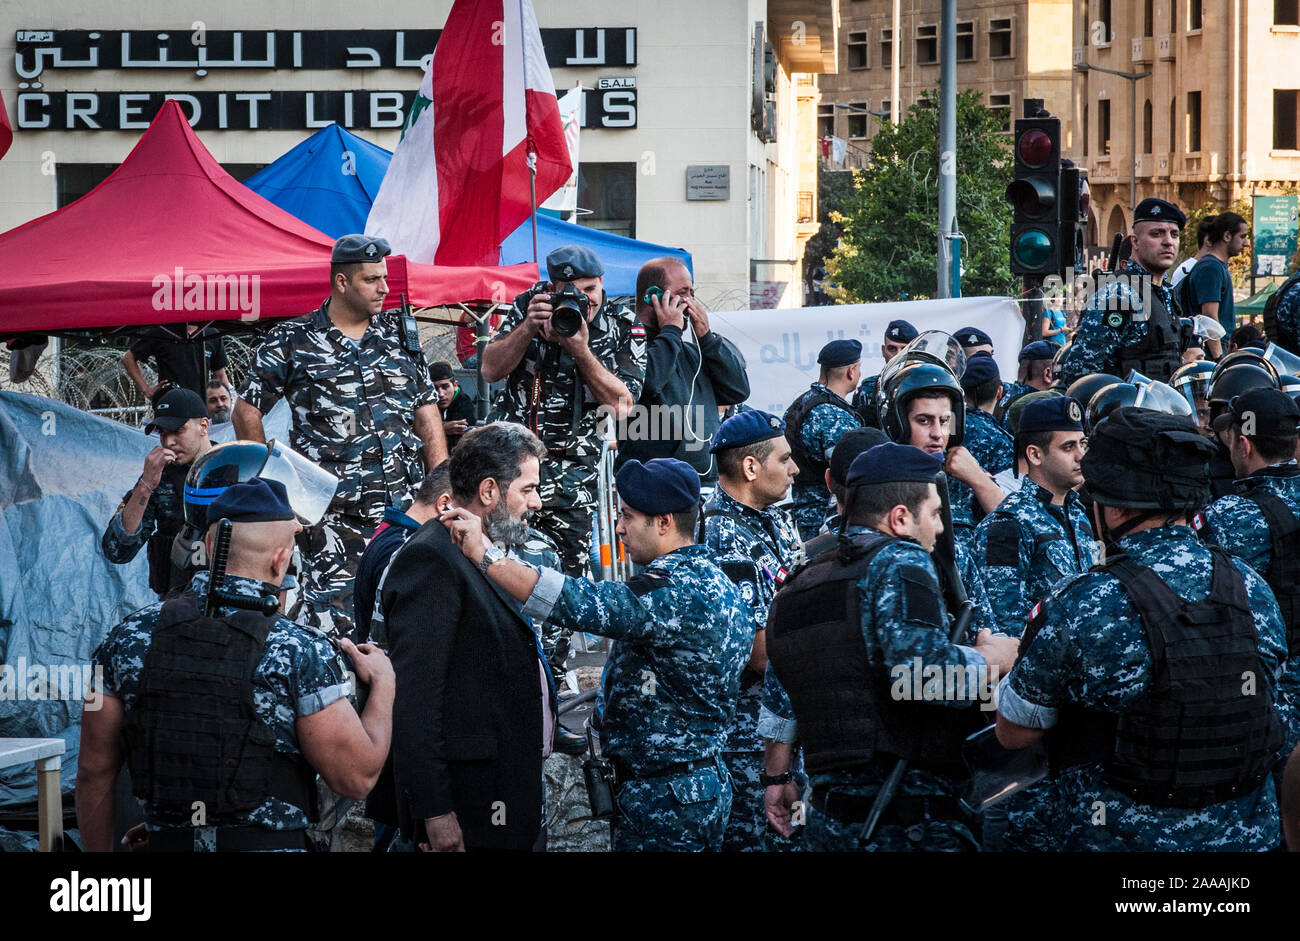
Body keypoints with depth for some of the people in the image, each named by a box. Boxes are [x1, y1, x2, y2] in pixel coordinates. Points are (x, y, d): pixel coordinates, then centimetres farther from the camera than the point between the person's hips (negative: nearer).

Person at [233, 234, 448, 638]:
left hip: (404, 504, 3)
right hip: (332, 514, -3)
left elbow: (427, 412, 15)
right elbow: (247, 411, 7)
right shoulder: (292, 342, 2)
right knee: (335, 623, -8)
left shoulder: (400, 335, 13)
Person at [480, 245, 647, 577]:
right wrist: (528, 328, -16)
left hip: (572, 464, -1)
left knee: (569, 568, -7)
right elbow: (491, 371, -2)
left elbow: (621, 406, -11)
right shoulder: (530, 305, 3)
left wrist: (581, 350, -20)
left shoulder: (626, 329, -2)